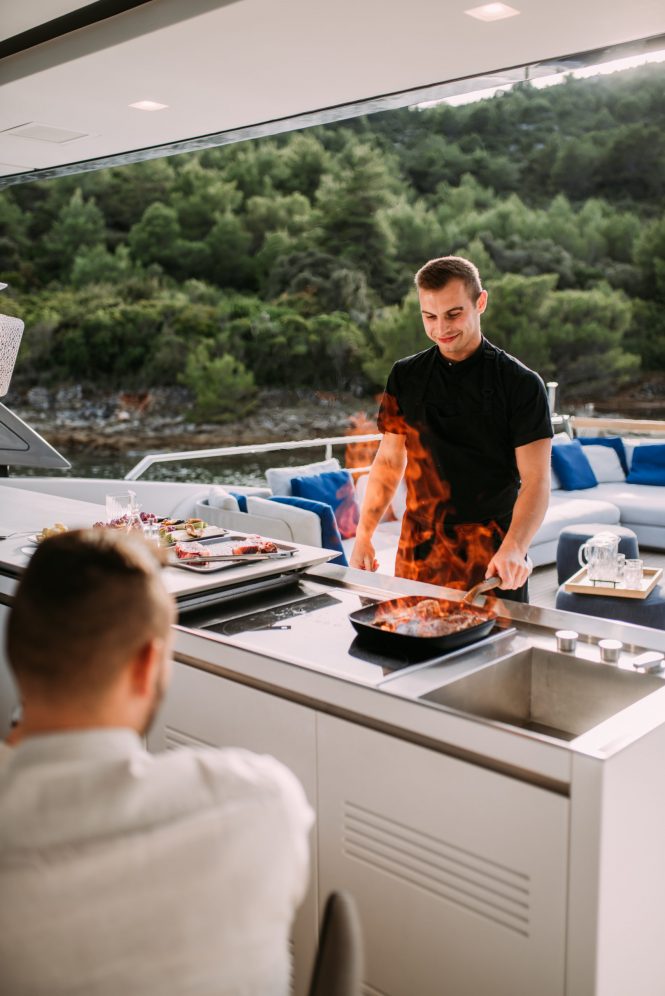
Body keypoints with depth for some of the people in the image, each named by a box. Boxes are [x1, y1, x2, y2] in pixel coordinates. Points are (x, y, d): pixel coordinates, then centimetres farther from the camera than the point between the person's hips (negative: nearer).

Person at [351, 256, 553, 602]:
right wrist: (363, 536, 4)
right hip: (417, 558, 3)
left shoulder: (521, 384, -6)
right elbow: (389, 460, 11)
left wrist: (513, 549, -27)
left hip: (492, 562, -3)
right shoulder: (405, 376, 6)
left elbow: (535, 480, -11)